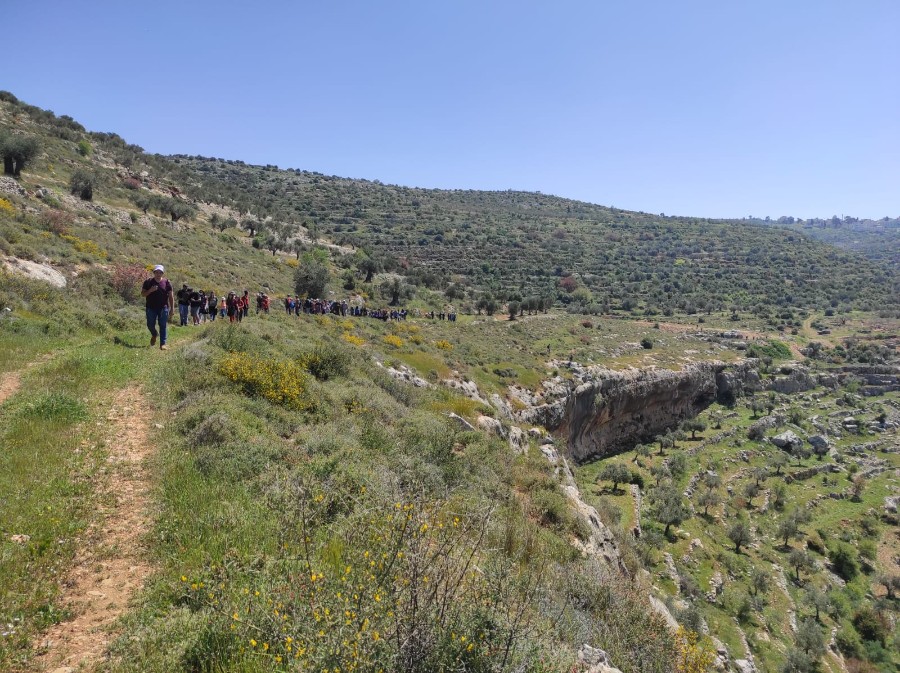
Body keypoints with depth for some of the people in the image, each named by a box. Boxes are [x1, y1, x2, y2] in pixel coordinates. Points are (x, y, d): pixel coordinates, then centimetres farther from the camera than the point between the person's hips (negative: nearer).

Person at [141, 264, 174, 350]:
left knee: (163, 326, -1)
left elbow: (171, 296, 4)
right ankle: (154, 335, 39)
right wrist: (150, 290, -15)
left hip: (163, 308, -1)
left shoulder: (166, 282, 3)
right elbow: (142, 294, 4)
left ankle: (163, 344, 2)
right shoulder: (148, 282, 4)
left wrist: (172, 308, -2)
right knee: (150, 325, 6)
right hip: (151, 308, 1)